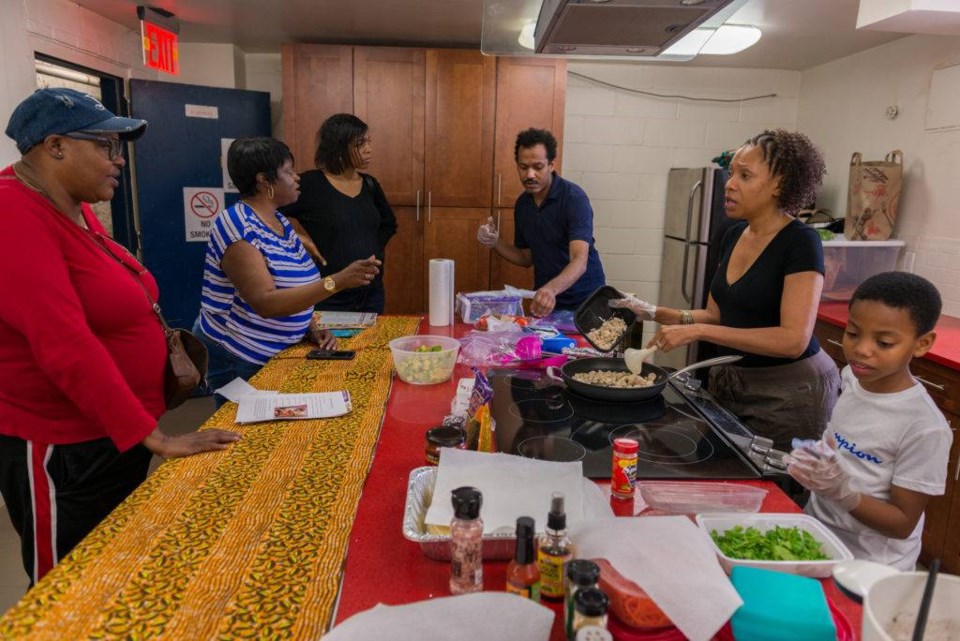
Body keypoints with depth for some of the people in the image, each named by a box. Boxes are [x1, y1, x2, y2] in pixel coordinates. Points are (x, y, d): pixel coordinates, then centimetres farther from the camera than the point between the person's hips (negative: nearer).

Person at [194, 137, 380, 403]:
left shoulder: (279, 221, 6)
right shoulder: (238, 227, -22)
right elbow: (266, 303, -32)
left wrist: (312, 328, -4)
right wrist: (337, 281, -39)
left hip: (274, 353, 9)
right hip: (237, 360, -8)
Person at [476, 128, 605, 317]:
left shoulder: (574, 198, -20)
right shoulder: (522, 204, 1)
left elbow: (580, 260, -32)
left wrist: (552, 289, -51)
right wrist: (495, 242, -8)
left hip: (582, 302, -5)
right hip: (544, 301, 5)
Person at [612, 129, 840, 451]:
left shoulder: (800, 242, -17)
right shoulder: (734, 235, 5)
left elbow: (794, 339, -26)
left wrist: (698, 331, -29)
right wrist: (655, 313, -5)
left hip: (788, 391, -6)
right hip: (730, 382, 7)